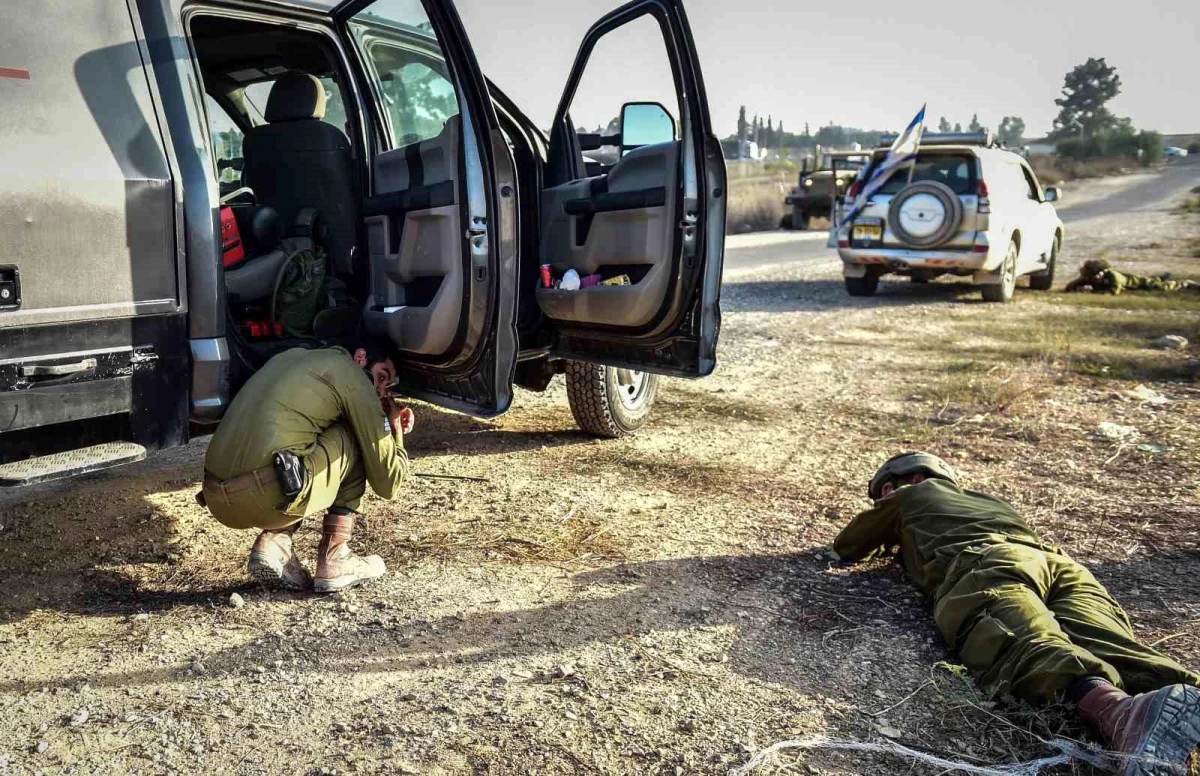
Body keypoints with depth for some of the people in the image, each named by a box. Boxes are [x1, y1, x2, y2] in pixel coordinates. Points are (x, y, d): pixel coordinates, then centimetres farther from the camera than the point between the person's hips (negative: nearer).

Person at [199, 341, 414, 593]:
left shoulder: (293, 355, 25)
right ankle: (334, 561, 11)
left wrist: (380, 420, 31)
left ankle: (273, 542, 10)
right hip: (266, 496, -8)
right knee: (357, 438, 13)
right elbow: (387, 481, 5)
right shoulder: (352, 377, 4)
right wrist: (394, 428, 24)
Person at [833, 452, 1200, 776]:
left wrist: (886, 535, 63)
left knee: (1032, 646, -32)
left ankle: (1123, 713, -63)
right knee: (1113, 647, -22)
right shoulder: (986, 499, 48)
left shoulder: (908, 497, 32)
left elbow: (846, 547, 41)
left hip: (985, 564, -5)